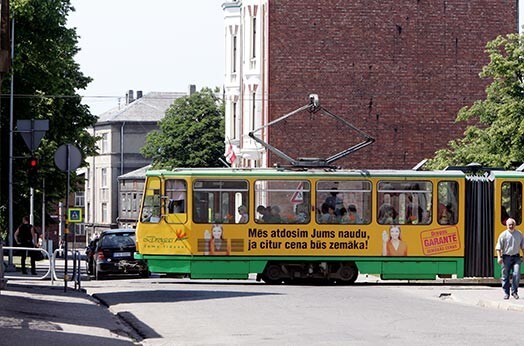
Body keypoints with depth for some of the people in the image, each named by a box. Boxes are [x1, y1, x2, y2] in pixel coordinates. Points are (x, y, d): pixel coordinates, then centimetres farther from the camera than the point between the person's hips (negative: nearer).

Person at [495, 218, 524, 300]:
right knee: (505, 276, 2)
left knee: (516, 274, -10)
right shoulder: (503, 235, -2)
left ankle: (514, 292, 4)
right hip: (506, 257, -1)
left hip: (516, 257, 1)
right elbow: (498, 247, -2)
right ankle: (506, 293, 12)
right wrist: (499, 257, -13)